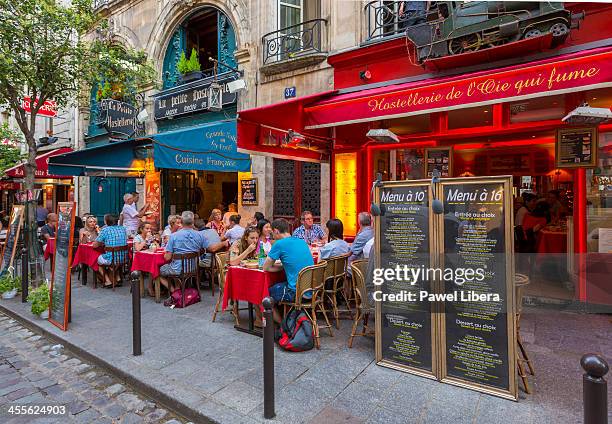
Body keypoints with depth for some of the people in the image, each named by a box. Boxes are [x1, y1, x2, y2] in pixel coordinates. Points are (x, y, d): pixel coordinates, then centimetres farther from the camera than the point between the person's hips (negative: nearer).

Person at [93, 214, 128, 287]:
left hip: (111, 259, -5)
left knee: (98, 260, 25)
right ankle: (118, 278, 26)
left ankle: (108, 281, 19)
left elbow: (95, 245, -4)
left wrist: (102, 243, 17)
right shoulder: (123, 228, 7)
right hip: (123, 258, 5)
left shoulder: (105, 230, -8)